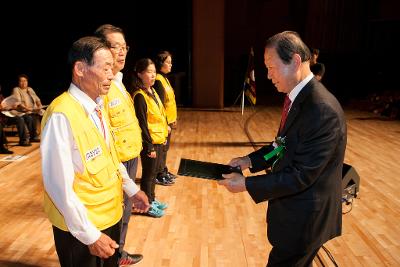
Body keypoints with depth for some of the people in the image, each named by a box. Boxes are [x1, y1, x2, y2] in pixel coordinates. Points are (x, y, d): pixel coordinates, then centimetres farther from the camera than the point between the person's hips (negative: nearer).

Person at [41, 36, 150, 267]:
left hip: (111, 215, 8)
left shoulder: (98, 105, 1)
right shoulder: (62, 115, -26)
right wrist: (90, 235, -19)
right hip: (81, 228, -7)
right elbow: (59, 185, -24)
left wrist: (131, 189, 14)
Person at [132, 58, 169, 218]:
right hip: (150, 142, -8)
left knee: (154, 171, 19)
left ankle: (152, 200, 35)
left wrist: (164, 134, 15)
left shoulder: (152, 91, 8)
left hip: (159, 140, 8)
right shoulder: (140, 96, -18)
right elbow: (142, 124, -19)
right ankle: (148, 205, 22)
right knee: (148, 174, 6)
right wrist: (149, 147, -18)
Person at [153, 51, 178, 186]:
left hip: (168, 120, 9)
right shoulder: (158, 80, -18)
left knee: (165, 147, 18)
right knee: (162, 148, 2)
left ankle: (164, 171, 31)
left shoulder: (164, 78, 12)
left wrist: (173, 119, 17)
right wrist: (165, 123, -19)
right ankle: (160, 176, 15)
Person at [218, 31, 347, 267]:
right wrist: (250, 160, 0)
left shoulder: (323, 110, -29)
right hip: (294, 208, 8)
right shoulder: (298, 97, 1)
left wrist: (246, 184, -22)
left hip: (305, 217, -8)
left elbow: (301, 175, -27)